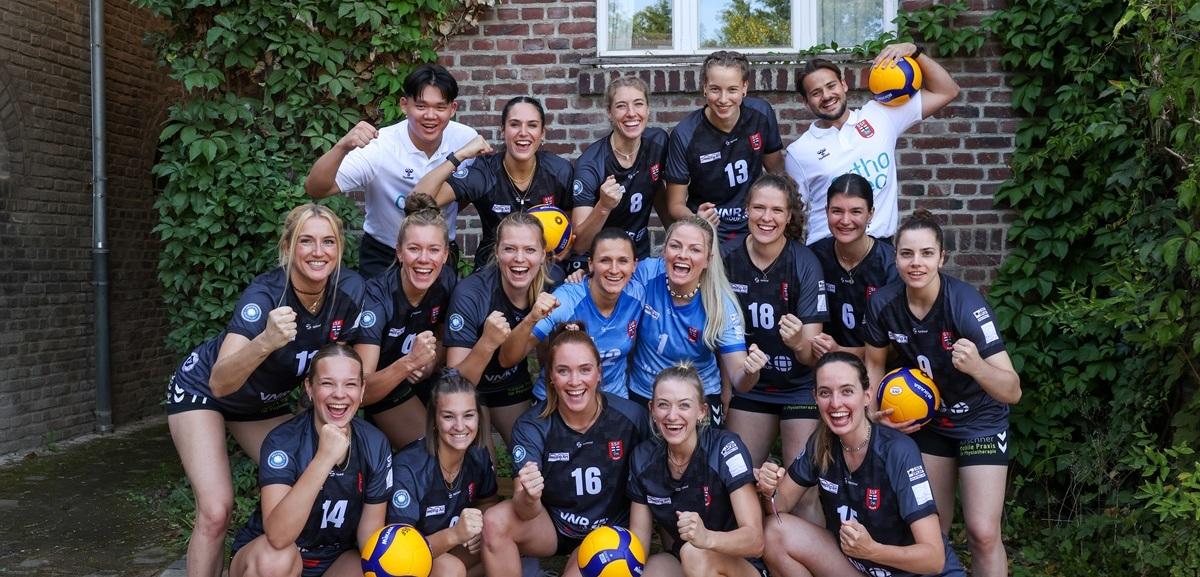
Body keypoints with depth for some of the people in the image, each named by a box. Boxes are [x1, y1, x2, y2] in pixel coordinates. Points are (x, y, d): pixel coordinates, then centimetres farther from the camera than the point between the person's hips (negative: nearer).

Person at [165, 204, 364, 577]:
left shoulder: (350, 290, -21)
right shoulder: (265, 294, -35)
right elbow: (220, 383, -46)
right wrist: (265, 342, -62)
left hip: (265, 402, 5)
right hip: (201, 390, -5)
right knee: (216, 511, -18)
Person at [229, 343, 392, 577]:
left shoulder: (375, 444, -10)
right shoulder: (282, 442, -22)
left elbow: (370, 534, -4)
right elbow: (278, 537, -36)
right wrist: (324, 458, -43)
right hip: (263, 557, -3)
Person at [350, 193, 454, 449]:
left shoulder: (447, 281, -16)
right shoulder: (376, 298, -29)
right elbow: (360, 392, -34)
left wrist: (430, 363, -15)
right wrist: (409, 362, -50)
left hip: (426, 380, 4)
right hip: (383, 389, -4)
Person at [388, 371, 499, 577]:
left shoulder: (478, 455, -10)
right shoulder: (408, 467, -26)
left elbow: (487, 502, 9)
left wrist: (483, 529, -15)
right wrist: (454, 534, -45)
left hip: (450, 549, 6)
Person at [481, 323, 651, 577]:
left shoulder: (631, 417, -18)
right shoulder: (532, 426, -17)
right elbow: (525, 512, -24)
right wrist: (529, 498, -46)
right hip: (550, 525, 2)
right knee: (493, 522, -26)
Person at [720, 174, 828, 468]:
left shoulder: (805, 263, -19)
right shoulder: (727, 256, -12)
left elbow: (812, 353, -19)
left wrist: (800, 342, -40)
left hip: (799, 387, -2)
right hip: (748, 386, 3)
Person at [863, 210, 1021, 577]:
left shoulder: (966, 304, -29)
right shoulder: (883, 303, -18)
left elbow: (1012, 391, -33)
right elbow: (875, 362, 4)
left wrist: (976, 367, -52)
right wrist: (877, 412, -9)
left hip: (980, 421, -4)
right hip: (926, 420, 4)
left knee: (983, 533, -10)